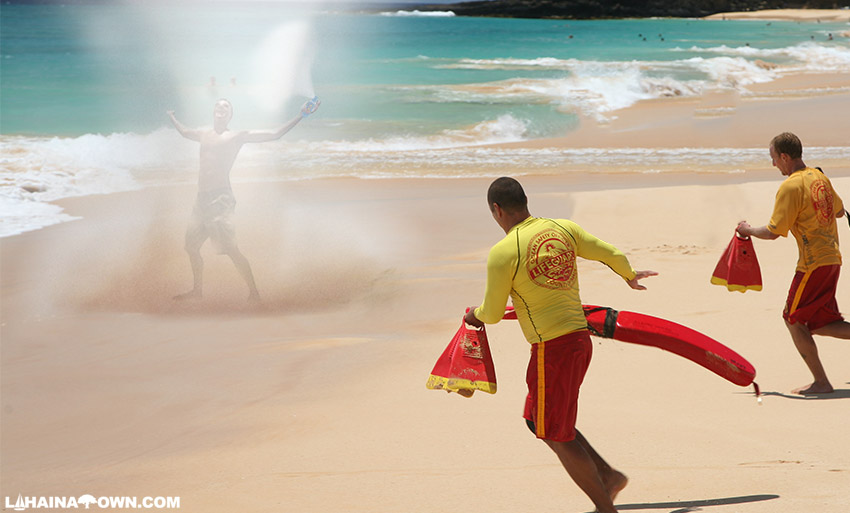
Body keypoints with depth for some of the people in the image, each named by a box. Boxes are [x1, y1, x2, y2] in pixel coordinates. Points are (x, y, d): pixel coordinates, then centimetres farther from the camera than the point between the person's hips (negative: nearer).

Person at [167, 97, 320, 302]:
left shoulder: (237, 136, 2)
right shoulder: (204, 134, 19)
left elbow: (275, 134, -2)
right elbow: (185, 132, 43)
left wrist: (301, 115, -8)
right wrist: (171, 116, 56)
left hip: (220, 198, -7)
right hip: (202, 199, 7)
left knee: (230, 249, -15)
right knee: (191, 245, 12)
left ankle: (254, 292, -8)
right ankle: (197, 290, 29)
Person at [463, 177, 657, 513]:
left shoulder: (503, 252, -13)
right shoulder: (564, 229, 4)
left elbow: (492, 314, -5)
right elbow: (613, 255, 13)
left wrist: (474, 315, 20)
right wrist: (630, 277, 36)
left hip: (552, 348, -8)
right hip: (580, 337, 8)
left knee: (556, 436, 5)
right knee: (537, 420, 21)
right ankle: (608, 476, 21)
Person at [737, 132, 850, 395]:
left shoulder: (790, 187, -15)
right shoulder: (820, 178, 11)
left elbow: (773, 232, -15)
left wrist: (748, 230, 2)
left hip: (813, 263, -9)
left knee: (794, 320, 3)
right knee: (816, 324, 13)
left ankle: (821, 382, 4)